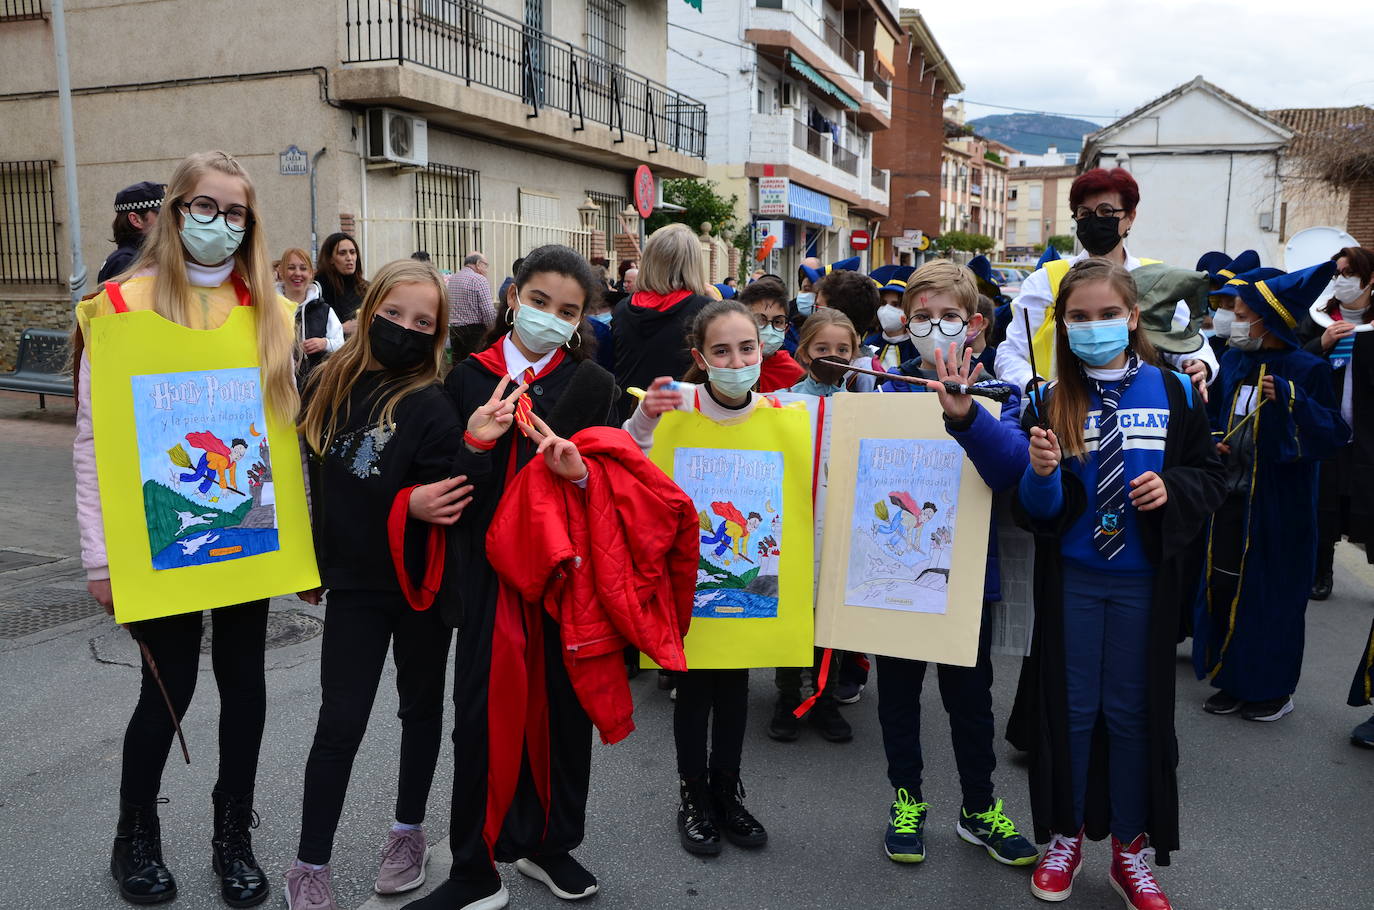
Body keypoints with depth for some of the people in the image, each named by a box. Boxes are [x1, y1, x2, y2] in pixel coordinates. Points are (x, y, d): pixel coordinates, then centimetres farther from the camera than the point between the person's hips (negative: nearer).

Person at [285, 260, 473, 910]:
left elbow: (441, 501, -17)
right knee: (339, 724, 4)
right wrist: (309, 561, 14)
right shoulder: (328, 383, 0)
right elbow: (309, 476, 11)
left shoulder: (435, 405, -14)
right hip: (354, 583, 2)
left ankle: (408, 830, 36)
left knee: (421, 705, 16)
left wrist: (416, 505, -37)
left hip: (421, 584, -2)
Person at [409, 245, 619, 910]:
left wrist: (578, 469, -20)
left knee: (563, 710, 11)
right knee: (482, 717, 2)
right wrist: (475, 443, -20)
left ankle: (548, 844, 33)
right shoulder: (467, 379, 2)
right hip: (489, 575, 0)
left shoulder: (592, 385, 3)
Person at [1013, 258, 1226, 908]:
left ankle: (1132, 847, 28)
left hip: (1144, 580, 1)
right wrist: (1041, 473, -28)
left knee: (1134, 710, 11)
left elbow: (1208, 475, 4)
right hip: (1071, 578, 0)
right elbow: (1035, 512, -7)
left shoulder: (1173, 392, -3)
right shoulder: (1049, 400, -5)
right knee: (1069, 707, 10)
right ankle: (1065, 835, 29)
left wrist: (1172, 488, -16)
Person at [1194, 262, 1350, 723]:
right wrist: (1215, 440, 0)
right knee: (1223, 587, 8)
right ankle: (1233, 680, 24)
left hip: (1279, 506, -5)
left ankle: (1274, 688, 23)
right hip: (1231, 496, 5)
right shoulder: (1233, 361, 6)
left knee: (1273, 594, 5)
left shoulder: (1307, 370, -10)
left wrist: (1288, 398, -27)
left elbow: (1335, 433, -15)